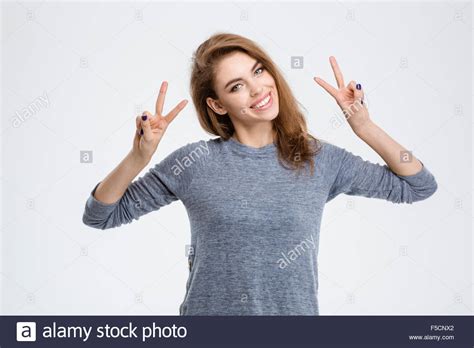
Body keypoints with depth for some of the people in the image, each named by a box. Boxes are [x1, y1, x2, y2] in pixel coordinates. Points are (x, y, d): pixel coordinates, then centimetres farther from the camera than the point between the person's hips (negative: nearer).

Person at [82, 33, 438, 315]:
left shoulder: (319, 159, -3)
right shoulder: (196, 162, -8)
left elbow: (420, 186, 3)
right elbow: (100, 215, -3)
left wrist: (365, 127, -8)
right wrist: (139, 156, -19)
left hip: (295, 309, 2)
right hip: (209, 309, -1)